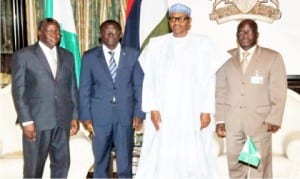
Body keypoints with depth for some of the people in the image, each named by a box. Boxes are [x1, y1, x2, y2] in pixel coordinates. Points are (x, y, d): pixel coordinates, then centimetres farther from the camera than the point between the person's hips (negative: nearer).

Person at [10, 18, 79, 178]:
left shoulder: (67, 56, 11)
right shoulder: (23, 55, -2)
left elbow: (72, 88, 12)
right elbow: (18, 91, -6)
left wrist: (75, 116, 7)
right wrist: (26, 121, -12)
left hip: (62, 120, 4)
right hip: (36, 120, -4)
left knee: (62, 163, 10)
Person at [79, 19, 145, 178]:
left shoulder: (133, 55, 4)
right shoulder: (89, 57, 3)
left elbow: (140, 86, 4)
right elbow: (84, 89, 3)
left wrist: (139, 113, -4)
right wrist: (85, 117, -4)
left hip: (125, 116, 0)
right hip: (100, 116, 0)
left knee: (125, 162, 7)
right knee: (100, 161, 11)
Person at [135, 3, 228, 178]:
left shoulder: (203, 44, 4)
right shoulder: (157, 44, 7)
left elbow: (210, 80, 1)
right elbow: (149, 79, 5)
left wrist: (207, 110, -6)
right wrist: (152, 108, -5)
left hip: (193, 113, -1)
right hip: (163, 112, 1)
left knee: (193, 158, 2)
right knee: (160, 158, 1)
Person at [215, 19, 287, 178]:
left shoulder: (273, 57, 2)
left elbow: (278, 92, -1)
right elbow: (220, 91, 7)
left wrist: (274, 119, -10)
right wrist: (220, 120, 1)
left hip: (260, 120, -2)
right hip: (232, 121, 2)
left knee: (260, 165, 4)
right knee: (235, 165, 9)